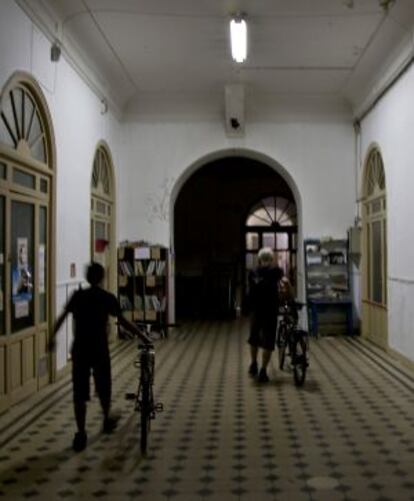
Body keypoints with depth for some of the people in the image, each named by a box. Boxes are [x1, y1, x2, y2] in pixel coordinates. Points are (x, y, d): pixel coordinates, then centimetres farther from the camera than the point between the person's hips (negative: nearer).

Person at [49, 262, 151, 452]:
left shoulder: (77, 296, 3)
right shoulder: (108, 298, -5)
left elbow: (61, 318, 3)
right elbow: (123, 322, -10)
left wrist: (52, 337, 15)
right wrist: (143, 337, -6)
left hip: (79, 350, 1)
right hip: (100, 351, -1)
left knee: (80, 393, 4)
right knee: (104, 388, 19)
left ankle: (81, 433, 0)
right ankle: (107, 420, 38)